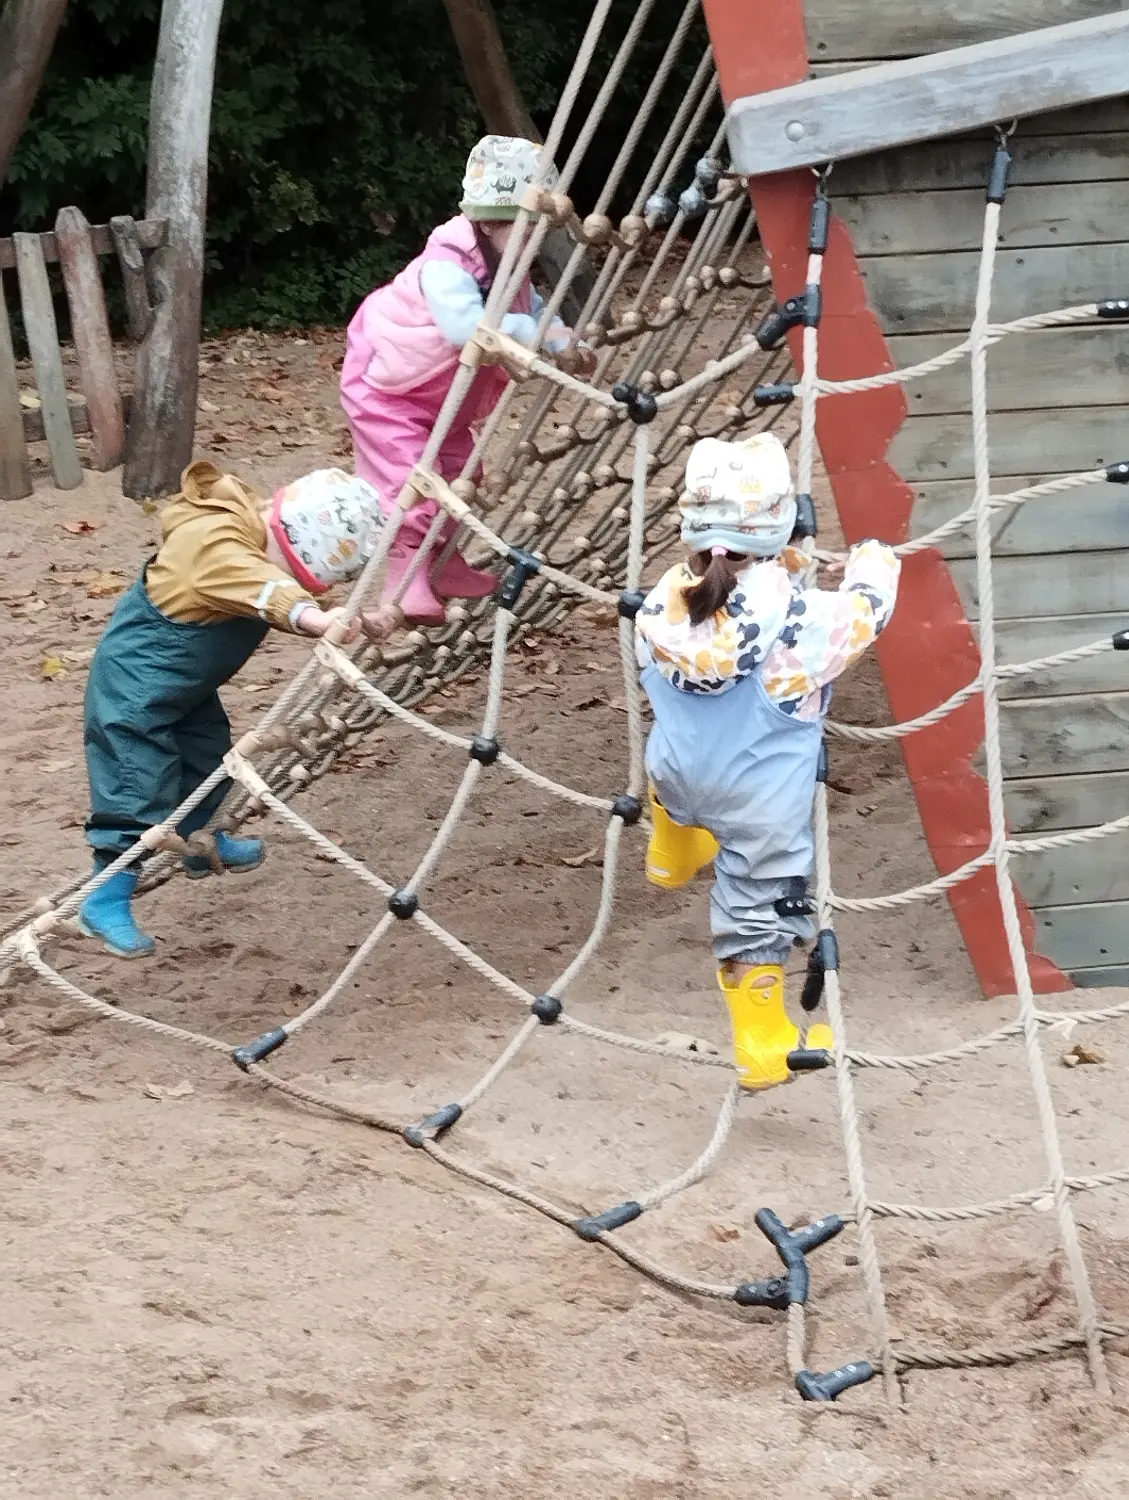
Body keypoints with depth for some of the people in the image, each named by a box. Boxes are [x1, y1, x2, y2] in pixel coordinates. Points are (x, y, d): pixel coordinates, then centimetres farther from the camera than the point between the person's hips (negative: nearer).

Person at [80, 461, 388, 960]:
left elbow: (292, 597, 7)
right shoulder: (215, 545, -33)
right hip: (135, 682, -10)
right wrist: (311, 617, -69)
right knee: (137, 788, -11)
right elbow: (263, 591, -52)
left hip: (187, 684, 10)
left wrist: (354, 619, -9)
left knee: (208, 759, 27)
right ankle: (105, 902, -4)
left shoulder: (254, 536, -2)